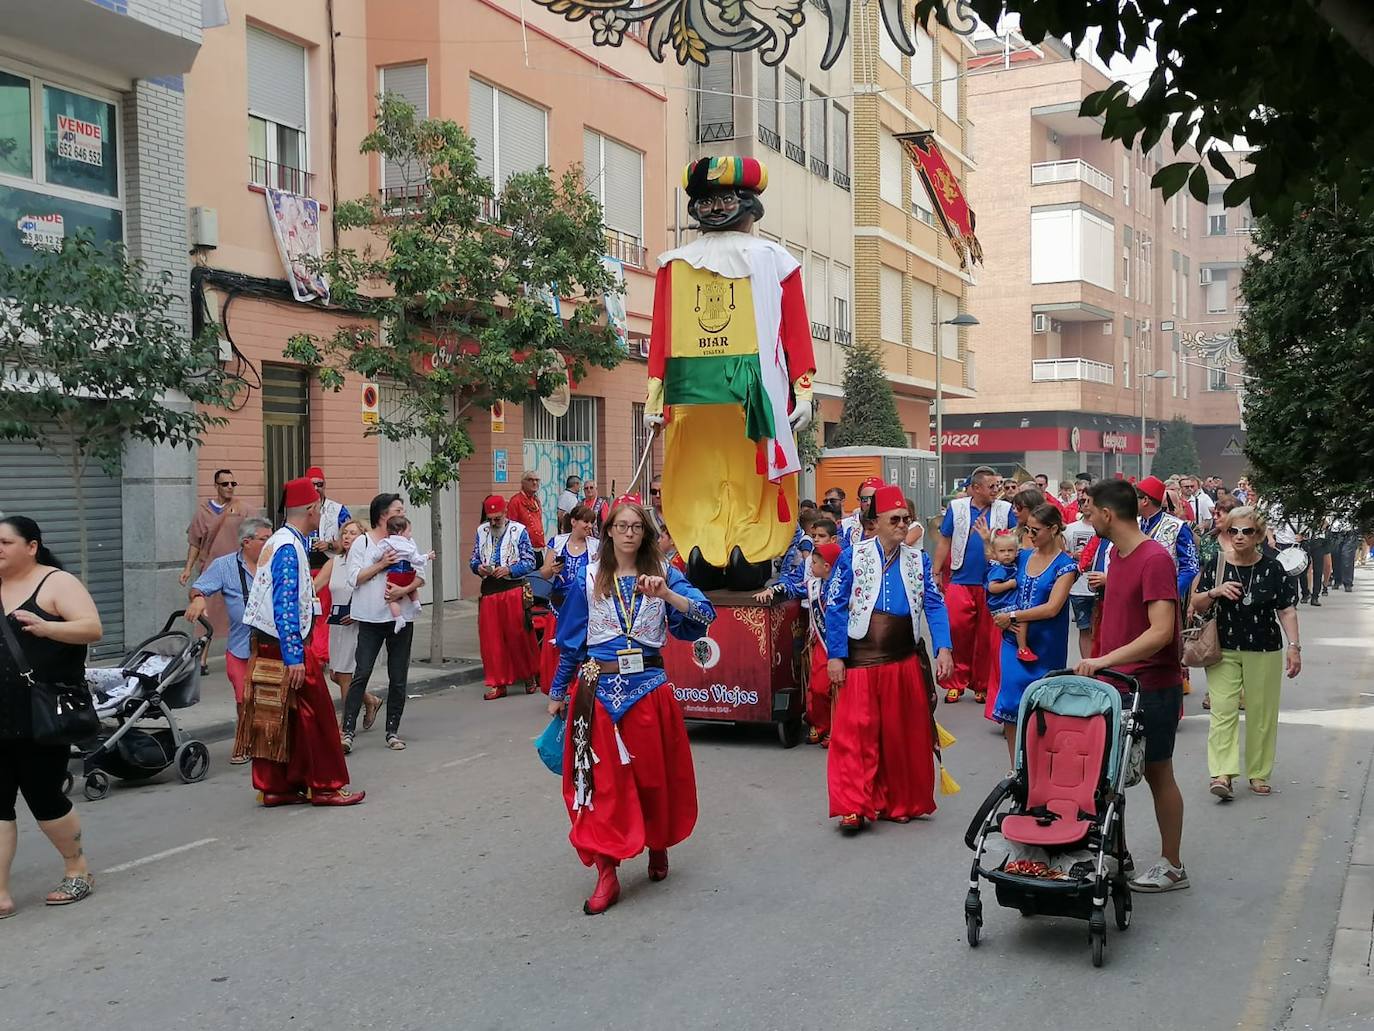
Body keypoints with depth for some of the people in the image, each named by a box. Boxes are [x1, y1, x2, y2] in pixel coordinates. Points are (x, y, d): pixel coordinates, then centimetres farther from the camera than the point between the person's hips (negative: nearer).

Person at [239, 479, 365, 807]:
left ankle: (275, 787, 17)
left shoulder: (278, 542, 13)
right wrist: (294, 657, -25)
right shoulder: (290, 548, -18)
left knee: (278, 718, 12)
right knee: (315, 715, 0)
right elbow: (285, 606, -23)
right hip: (287, 645, -10)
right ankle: (325, 786, 8)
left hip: (266, 644, 10)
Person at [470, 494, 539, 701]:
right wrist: (478, 566, -6)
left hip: (514, 589, -4)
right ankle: (497, 684, 11)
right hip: (489, 589, 4)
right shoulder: (481, 531, 10)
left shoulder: (519, 531, -3)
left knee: (519, 636, 0)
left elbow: (530, 562, -4)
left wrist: (509, 570, -17)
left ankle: (529, 676, 19)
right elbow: (473, 558, 16)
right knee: (490, 638, 3)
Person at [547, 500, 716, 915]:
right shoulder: (589, 578, 4)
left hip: (648, 688, 0)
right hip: (598, 689, 0)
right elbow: (571, 640, 10)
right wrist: (558, 693, 13)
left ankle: (657, 846, 36)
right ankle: (606, 874, 3)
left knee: (653, 773, 11)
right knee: (602, 780, -2)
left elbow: (705, 614, -10)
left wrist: (666, 593, -25)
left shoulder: (662, 573, 3)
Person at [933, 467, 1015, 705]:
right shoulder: (957, 508, 4)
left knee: (987, 636, 4)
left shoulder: (1005, 509, 4)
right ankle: (957, 682, 5)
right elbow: (944, 542, 8)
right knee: (957, 629, -8)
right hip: (961, 580, 0)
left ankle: (982, 685, 16)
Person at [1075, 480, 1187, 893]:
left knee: (1157, 772, 4)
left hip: (1152, 686, -8)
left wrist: (1105, 659, -31)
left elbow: (1161, 631, -28)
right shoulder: (1117, 553, 8)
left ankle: (1172, 866, 19)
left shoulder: (1155, 560, -20)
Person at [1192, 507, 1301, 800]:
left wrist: (1294, 647, -8)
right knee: (1223, 710, -7)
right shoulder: (1216, 567, 1)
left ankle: (1259, 774, 18)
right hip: (1224, 650, 0)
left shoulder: (1272, 568, -1)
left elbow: (1287, 611, 0)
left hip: (1264, 651, 0)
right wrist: (1215, 592, -16)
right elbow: (1196, 606, 3)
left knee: (1262, 713, 6)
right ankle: (1223, 774, -9)